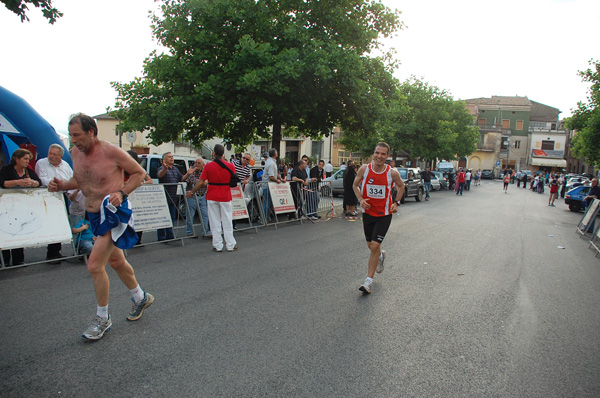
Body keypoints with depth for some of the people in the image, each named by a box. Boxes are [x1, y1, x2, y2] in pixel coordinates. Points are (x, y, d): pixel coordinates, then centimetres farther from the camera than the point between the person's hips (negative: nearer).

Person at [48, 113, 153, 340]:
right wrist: (62, 185, -3)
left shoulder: (112, 152, -16)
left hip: (114, 213, -8)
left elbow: (139, 173, -6)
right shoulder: (75, 153, 3)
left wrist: (121, 193, -19)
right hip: (94, 215, 8)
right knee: (116, 261, 19)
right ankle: (140, 297, 40)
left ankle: (103, 319, 8)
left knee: (95, 265, -12)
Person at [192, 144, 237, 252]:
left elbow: (200, 182, -6)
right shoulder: (230, 166, -3)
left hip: (212, 197, 0)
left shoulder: (208, 166, -7)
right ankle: (230, 245, 14)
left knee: (215, 221, 7)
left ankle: (217, 246, 12)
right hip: (226, 197, 1)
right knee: (227, 221, 9)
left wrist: (192, 192, 8)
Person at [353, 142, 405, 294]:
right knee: (370, 245, 16)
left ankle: (369, 281, 1)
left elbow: (401, 186, 8)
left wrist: (396, 203, -1)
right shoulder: (364, 169, -9)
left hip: (384, 214, -3)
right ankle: (381, 255, 53)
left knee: (375, 245, -11)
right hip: (368, 212, 3)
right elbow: (355, 185, 7)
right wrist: (361, 199, -9)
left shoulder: (392, 173, -12)